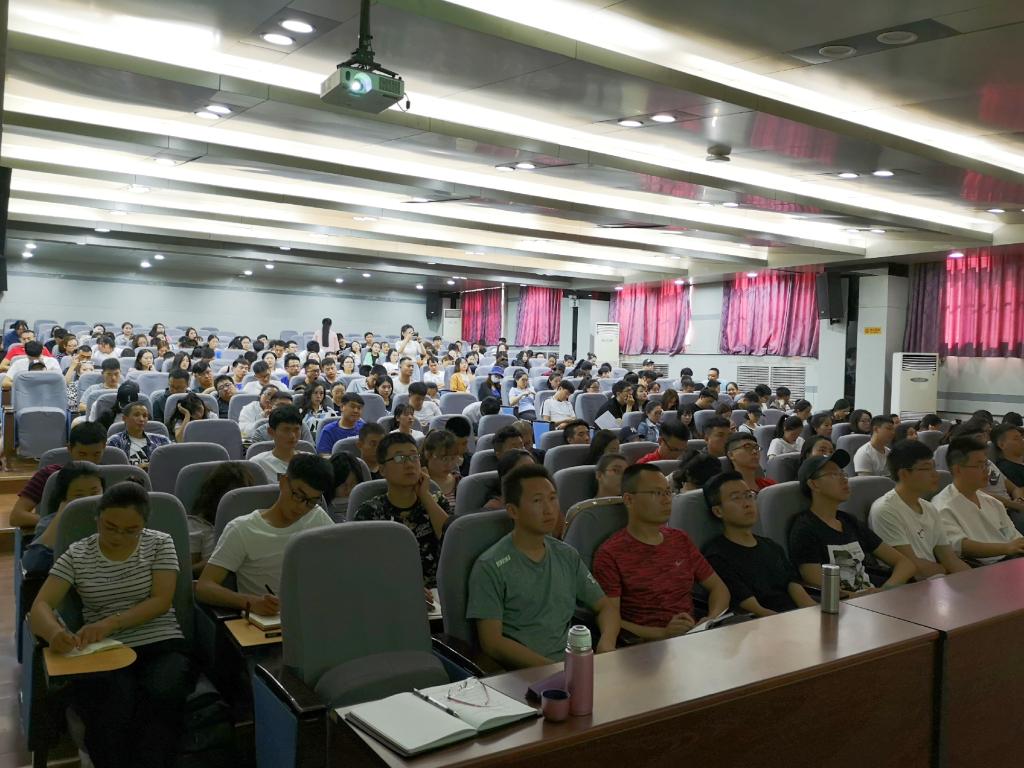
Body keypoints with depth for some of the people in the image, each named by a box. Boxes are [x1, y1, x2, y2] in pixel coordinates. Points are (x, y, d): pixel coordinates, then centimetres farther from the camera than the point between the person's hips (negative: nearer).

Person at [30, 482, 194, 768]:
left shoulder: (160, 544, 5)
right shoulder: (77, 554, 8)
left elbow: (161, 601, -4)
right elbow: (41, 605, -1)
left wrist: (111, 623, -19)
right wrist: (54, 632, -25)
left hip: (162, 647, 0)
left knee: (161, 697, -35)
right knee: (111, 709, -35)